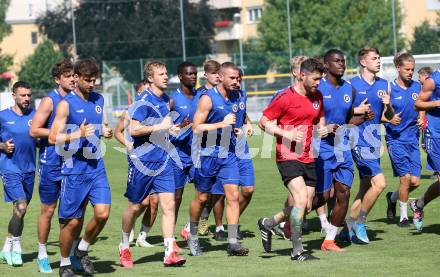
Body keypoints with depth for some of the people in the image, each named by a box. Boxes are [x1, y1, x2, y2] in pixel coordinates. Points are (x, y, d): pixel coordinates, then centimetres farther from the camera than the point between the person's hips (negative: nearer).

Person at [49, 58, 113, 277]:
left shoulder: (98, 100, 11)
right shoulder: (66, 104, -8)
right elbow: (53, 138, -11)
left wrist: (104, 132, 5)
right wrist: (78, 134, -24)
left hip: (96, 166, 5)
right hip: (74, 169, -5)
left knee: (103, 212, -9)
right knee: (72, 221, 1)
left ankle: (82, 250, 15)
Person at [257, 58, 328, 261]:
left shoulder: (317, 96, 11)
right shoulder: (285, 98, -11)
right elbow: (264, 122, -7)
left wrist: (322, 128, 3)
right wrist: (287, 134, -18)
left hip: (308, 158, 8)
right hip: (288, 157, -8)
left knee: (307, 206, 7)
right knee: (301, 199, -20)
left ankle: (268, 224, 30)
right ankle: (297, 250, -10)